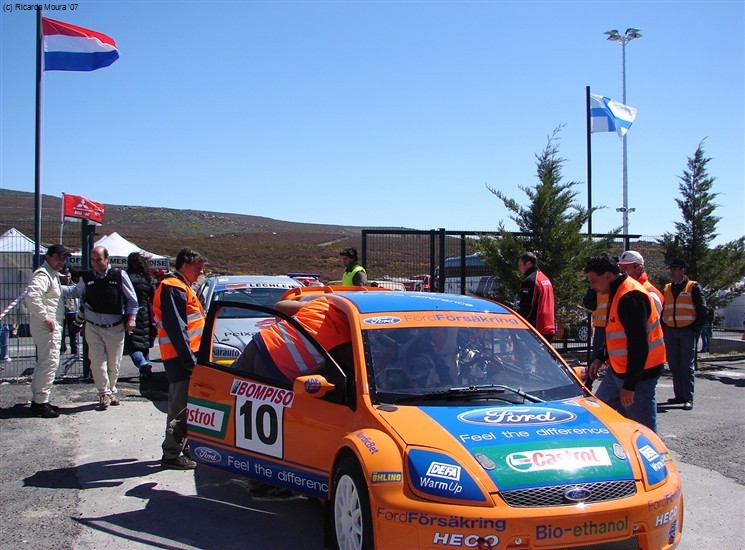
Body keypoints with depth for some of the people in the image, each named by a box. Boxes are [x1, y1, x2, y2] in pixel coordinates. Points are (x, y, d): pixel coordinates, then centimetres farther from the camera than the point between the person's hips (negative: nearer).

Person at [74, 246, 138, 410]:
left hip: (115, 328, -1)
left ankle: (111, 390, 28)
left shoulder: (119, 275, -4)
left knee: (114, 363, 8)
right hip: (93, 327, 1)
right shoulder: (86, 278, 2)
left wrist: (130, 318, -2)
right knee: (97, 362, -6)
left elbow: (132, 298, 3)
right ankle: (104, 393, 7)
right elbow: (76, 294, 20)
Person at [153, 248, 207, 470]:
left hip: (184, 356, 11)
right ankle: (172, 454, -2)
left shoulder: (181, 287, 20)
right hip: (181, 357, -11)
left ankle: (182, 447, 29)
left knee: (181, 404, 18)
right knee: (181, 406, -7)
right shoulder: (173, 288, -14)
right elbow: (176, 328, -22)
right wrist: (189, 360, -23)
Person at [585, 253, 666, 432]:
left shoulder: (630, 297, -23)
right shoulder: (617, 292, 10)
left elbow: (639, 345, -26)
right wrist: (601, 358, 21)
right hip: (618, 369, 11)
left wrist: (629, 385, -25)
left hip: (638, 373, -11)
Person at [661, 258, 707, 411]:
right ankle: (679, 395, 16)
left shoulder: (693, 287, -1)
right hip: (670, 332, 5)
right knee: (674, 365, 8)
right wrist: (663, 327, 8)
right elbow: (662, 309, 18)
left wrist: (696, 328, -9)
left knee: (687, 366, -6)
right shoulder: (667, 289, 14)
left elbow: (702, 310, -3)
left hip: (687, 331, -5)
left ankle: (689, 398, -6)